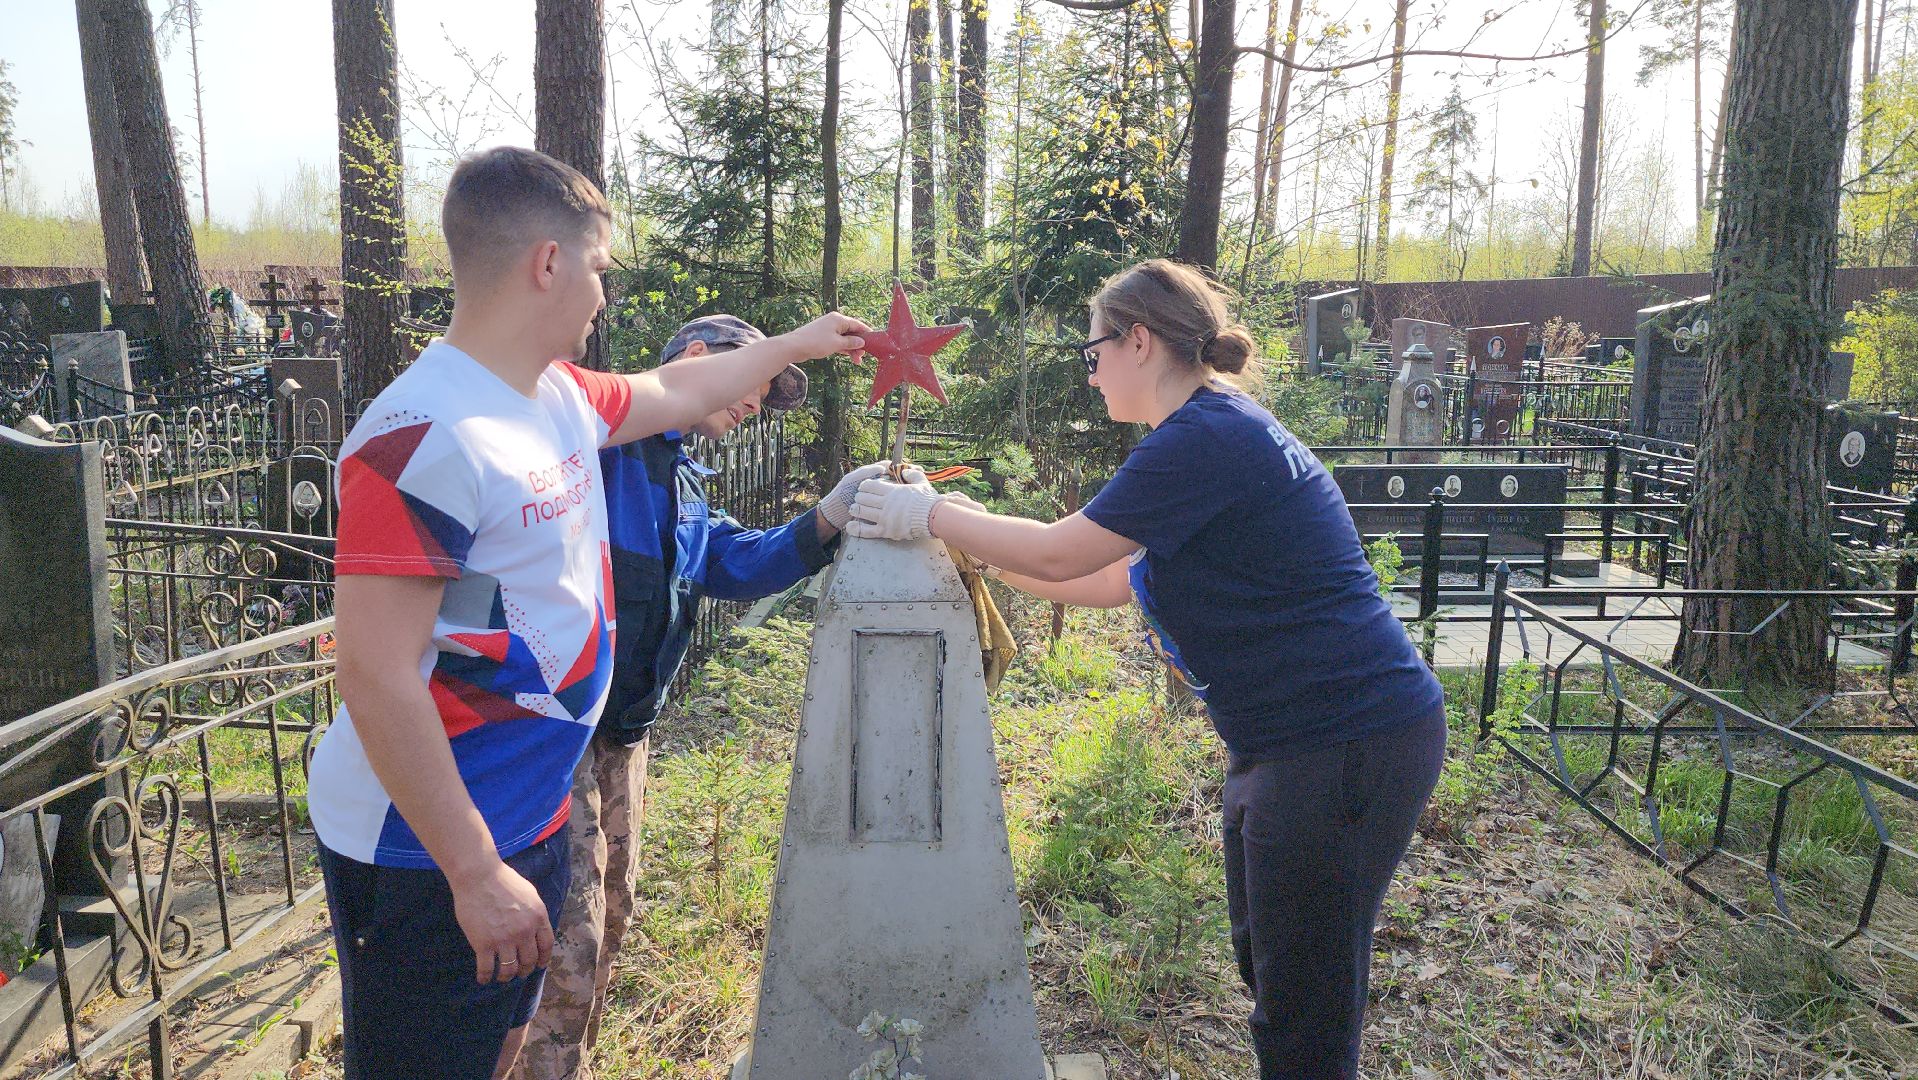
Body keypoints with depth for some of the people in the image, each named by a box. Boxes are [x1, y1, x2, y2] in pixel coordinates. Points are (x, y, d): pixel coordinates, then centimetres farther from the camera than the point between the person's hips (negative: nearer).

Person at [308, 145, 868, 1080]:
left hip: (530, 821, 9)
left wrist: (797, 344, 34)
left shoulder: (560, 398, 3)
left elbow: (668, 392, 24)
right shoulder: (426, 437, -25)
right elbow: (374, 678, -26)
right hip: (426, 855, -9)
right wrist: (477, 872, -23)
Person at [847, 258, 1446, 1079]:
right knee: (1266, 965, 22)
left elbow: (1058, 556, -17)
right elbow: (1108, 582, 16)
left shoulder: (1207, 439, -19)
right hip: (1293, 742, 10)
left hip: (1349, 742, -10)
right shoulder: (1211, 434, 13)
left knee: (1303, 1008, 4)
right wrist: (965, 534, 16)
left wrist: (928, 515, -4)